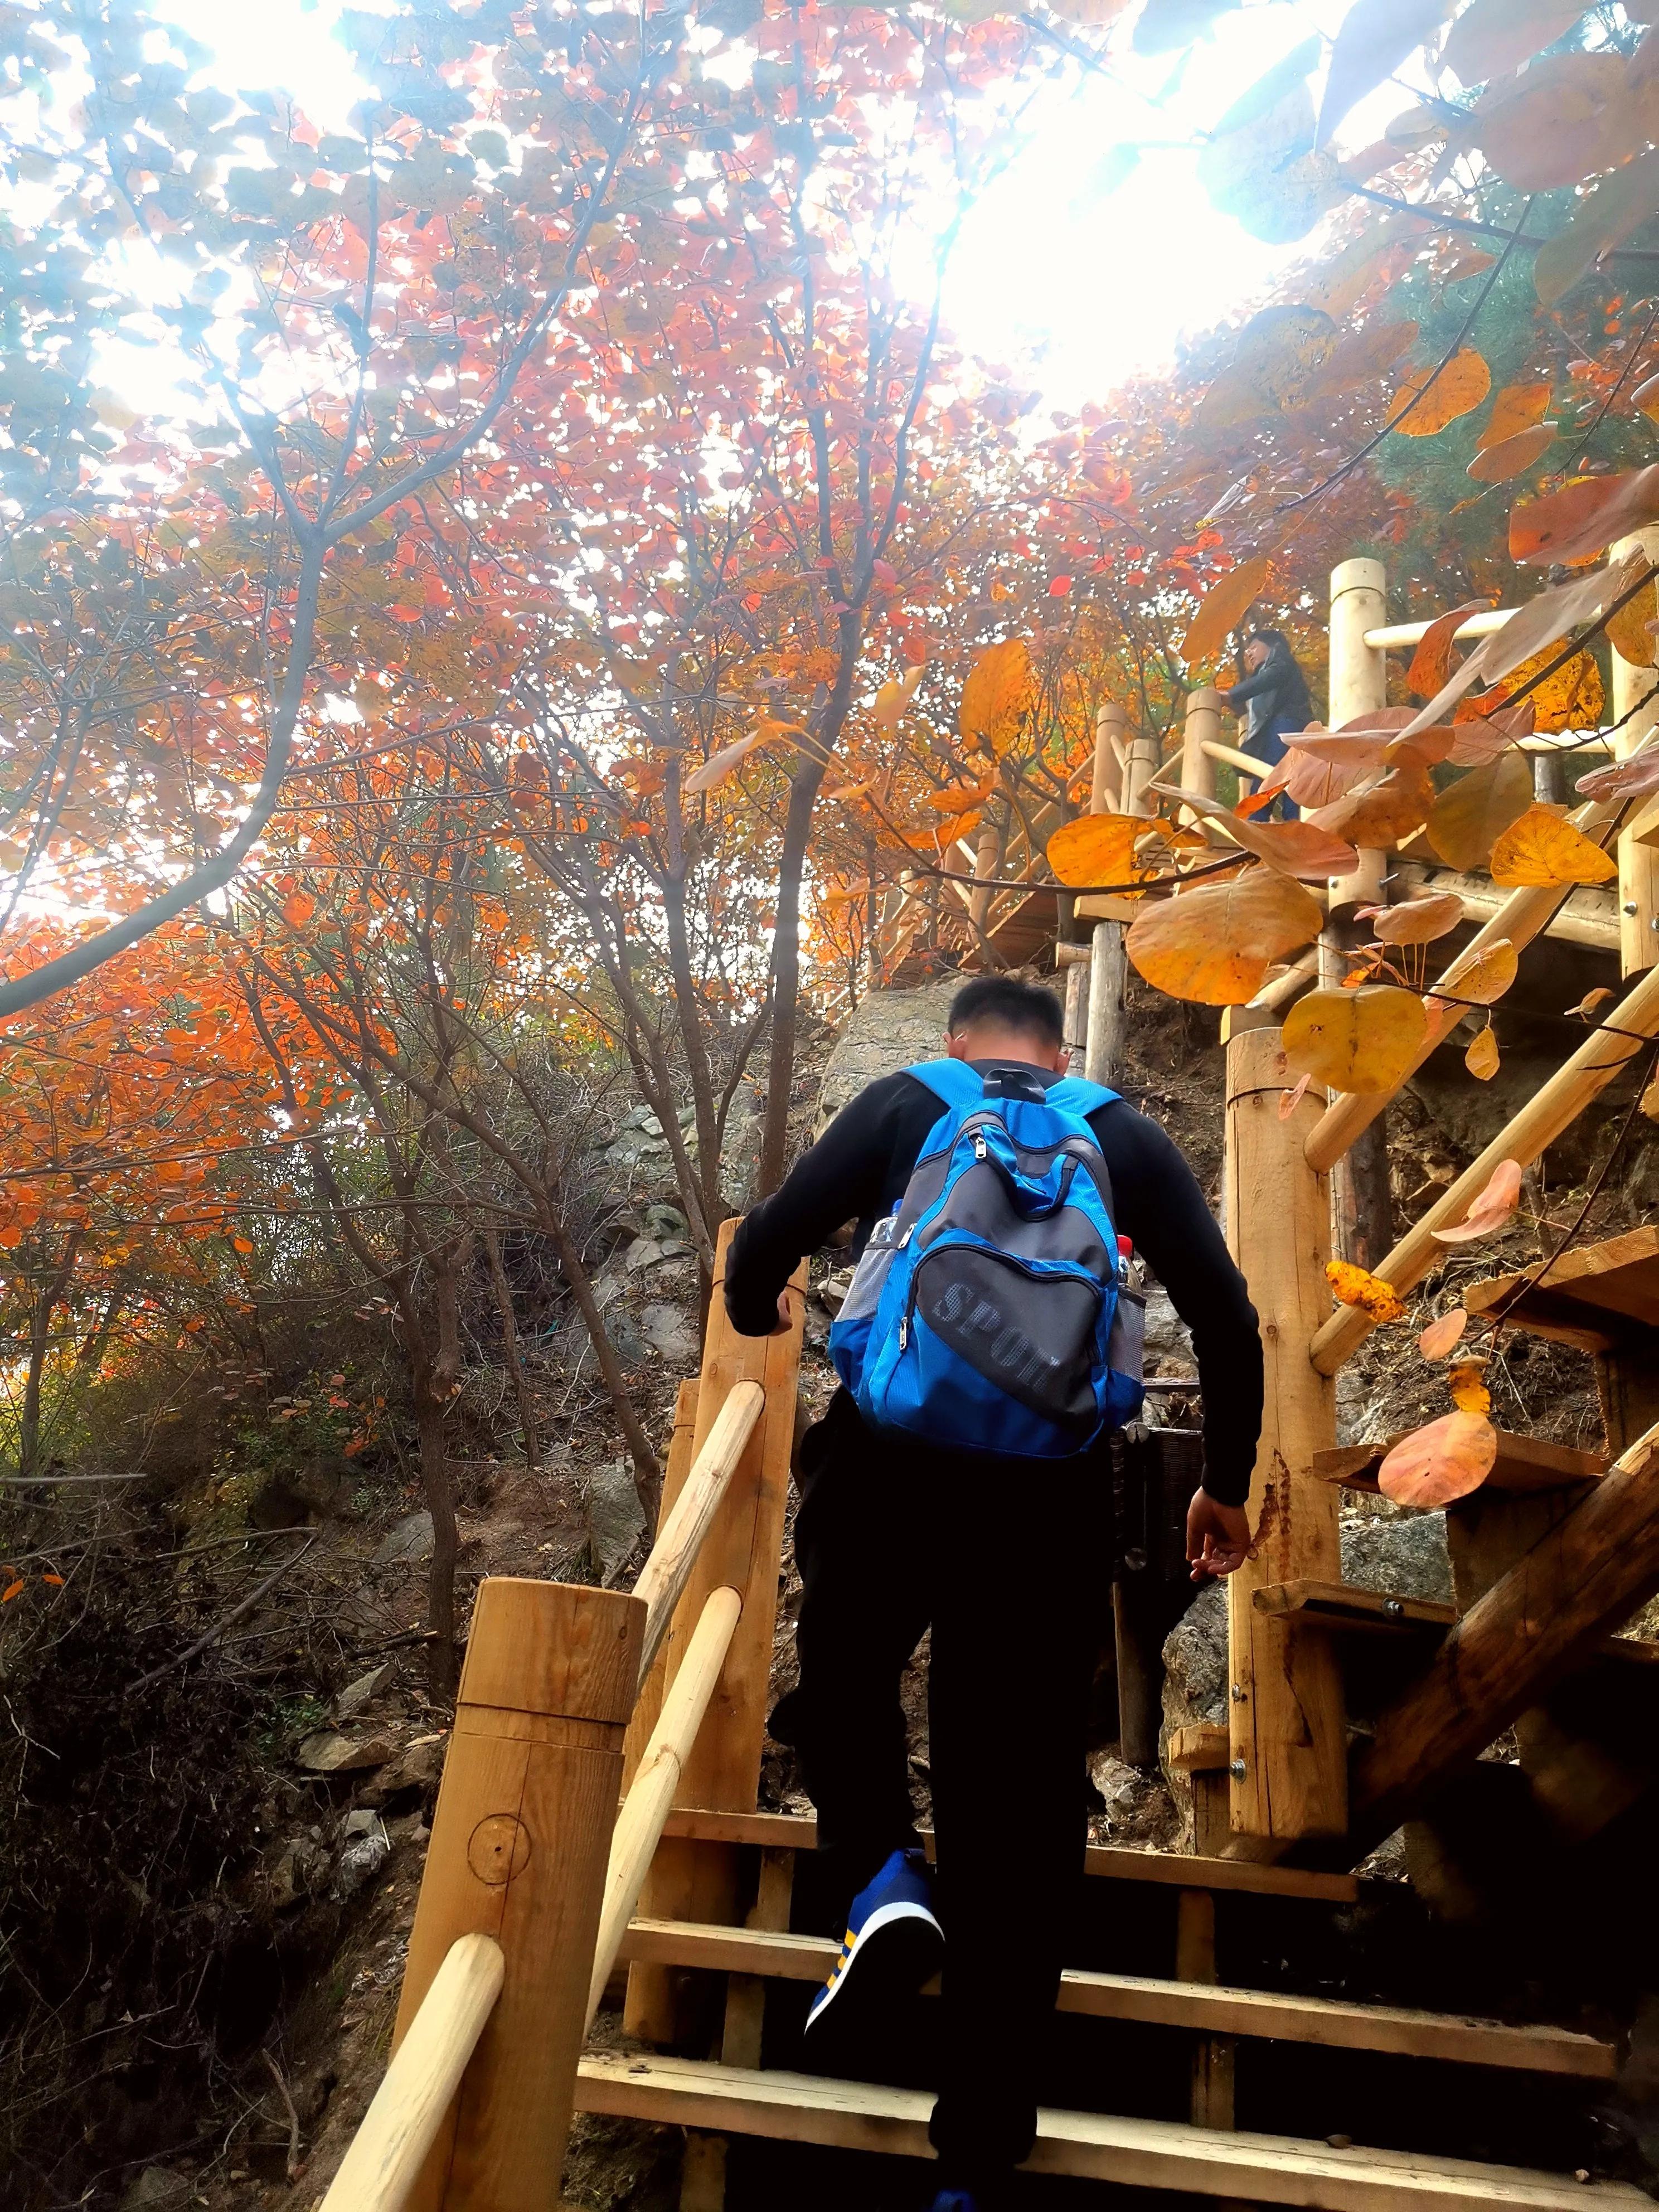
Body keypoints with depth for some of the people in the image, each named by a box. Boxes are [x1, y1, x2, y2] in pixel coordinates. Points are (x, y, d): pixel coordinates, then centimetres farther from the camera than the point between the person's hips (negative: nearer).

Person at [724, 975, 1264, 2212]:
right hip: (1053, 1492, 1)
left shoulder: (903, 1105, 11)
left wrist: (756, 1311, 29)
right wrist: (1228, 1483, 21)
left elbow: (766, 1248, 5)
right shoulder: (1127, 1138, 15)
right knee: (1019, 1819, 12)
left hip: (889, 1459, -1)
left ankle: (881, 1876, 4)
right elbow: (1227, 1318, 10)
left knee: (844, 1678, 28)